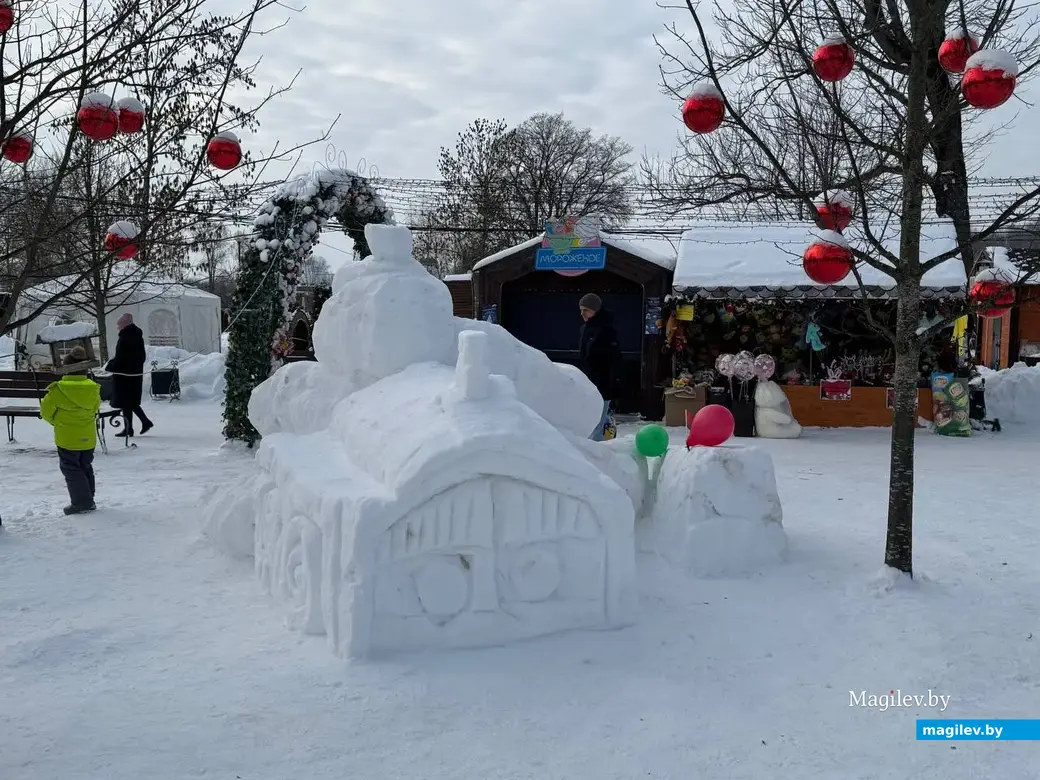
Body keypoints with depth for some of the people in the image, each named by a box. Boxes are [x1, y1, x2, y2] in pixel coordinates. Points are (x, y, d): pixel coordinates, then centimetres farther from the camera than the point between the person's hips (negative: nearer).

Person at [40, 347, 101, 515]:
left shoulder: (58, 389, -16)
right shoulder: (93, 388, -3)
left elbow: (46, 410, -5)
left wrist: (57, 422, 13)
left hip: (67, 438, -5)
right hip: (88, 438, 5)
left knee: (71, 469, 4)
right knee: (85, 467, 17)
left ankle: (82, 502, 2)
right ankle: (88, 500, 24)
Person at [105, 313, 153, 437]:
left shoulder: (124, 338, -18)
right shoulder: (138, 336, 8)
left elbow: (119, 358, -19)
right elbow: (142, 356, 14)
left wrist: (109, 367, -6)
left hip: (124, 375, -8)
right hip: (136, 374, 8)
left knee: (125, 403, 1)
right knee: (132, 401, 18)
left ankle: (128, 429, 6)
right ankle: (146, 422, 12)